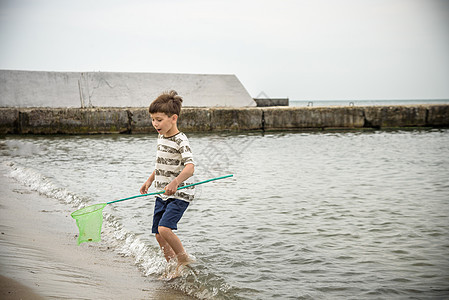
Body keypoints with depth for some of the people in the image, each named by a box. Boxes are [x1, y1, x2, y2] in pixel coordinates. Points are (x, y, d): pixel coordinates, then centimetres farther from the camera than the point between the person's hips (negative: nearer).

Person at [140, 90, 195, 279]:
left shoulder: (181, 141, -18)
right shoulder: (161, 137, 9)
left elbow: (190, 167, -33)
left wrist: (176, 182, -49)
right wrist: (150, 180, 28)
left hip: (180, 195, -9)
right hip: (162, 195, 9)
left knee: (164, 229, -23)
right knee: (159, 235, 9)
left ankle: (184, 259, -1)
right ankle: (174, 269, 23)